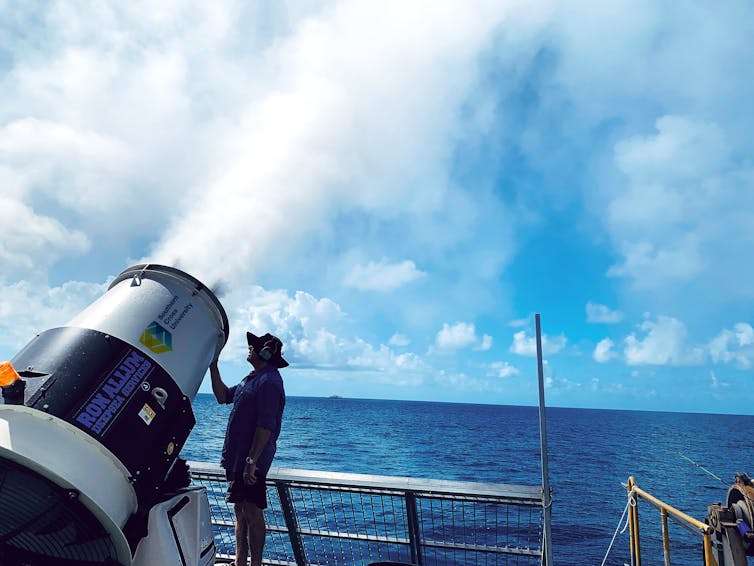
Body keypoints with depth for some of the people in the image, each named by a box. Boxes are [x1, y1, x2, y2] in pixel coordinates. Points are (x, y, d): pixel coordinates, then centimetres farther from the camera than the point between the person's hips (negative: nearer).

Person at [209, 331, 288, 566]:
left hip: (251, 461, -10)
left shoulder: (269, 382, -17)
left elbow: (265, 426, -23)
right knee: (240, 511, 17)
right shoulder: (252, 379, 16)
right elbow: (223, 396, 23)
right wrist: (213, 366, 17)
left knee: (252, 513, -1)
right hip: (237, 457, 10)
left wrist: (252, 461, -25)